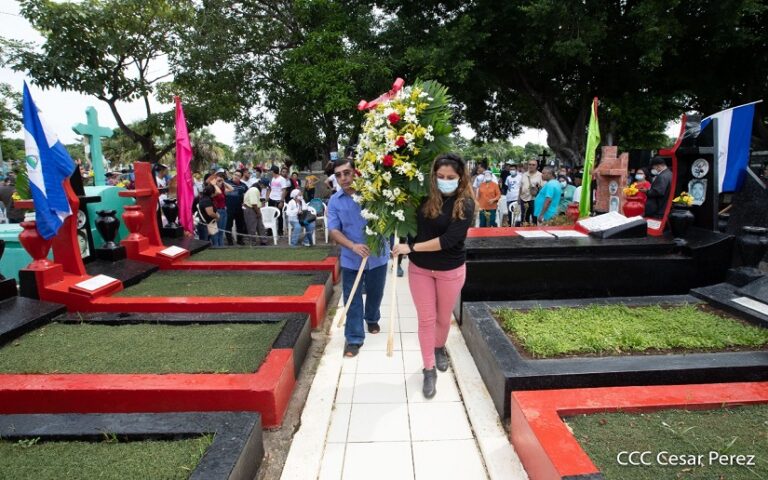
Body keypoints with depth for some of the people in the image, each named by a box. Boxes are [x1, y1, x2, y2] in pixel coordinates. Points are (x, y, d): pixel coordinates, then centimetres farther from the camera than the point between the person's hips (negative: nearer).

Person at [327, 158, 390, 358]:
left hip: (377, 256, 0)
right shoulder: (334, 201, -3)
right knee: (353, 300, 5)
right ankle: (354, 339, 18)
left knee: (375, 294, 21)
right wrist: (353, 246, -23)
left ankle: (372, 319, 49)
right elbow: (334, 231, -6)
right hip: (351, 259, 0)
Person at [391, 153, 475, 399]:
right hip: (419, 268, 2)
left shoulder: (465, 204, -16)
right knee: (426, 319, 7)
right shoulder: (424, 197, -7)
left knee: (443, 317, 18)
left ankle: (439, 348, 48)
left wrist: (411, 247, -25)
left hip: (450, 270, -1)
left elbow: (448, 240, -25)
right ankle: (429, 370, 21)